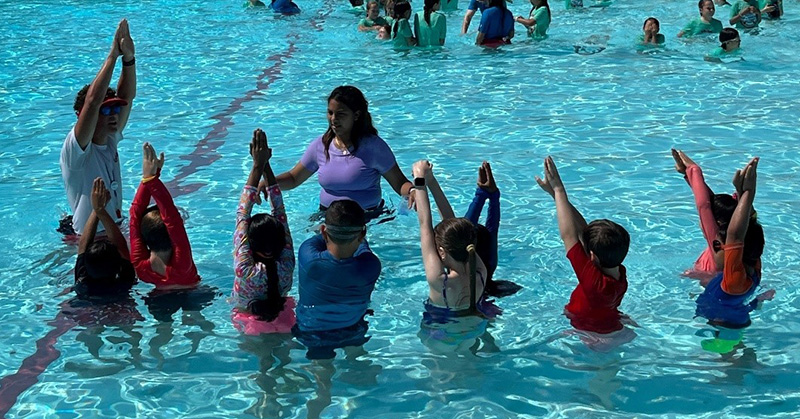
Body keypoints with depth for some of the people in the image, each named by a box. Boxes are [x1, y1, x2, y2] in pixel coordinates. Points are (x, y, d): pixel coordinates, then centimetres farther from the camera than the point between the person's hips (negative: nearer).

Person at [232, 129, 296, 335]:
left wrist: (257, 166, -27)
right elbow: (280, 211, -23)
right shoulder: (286, 266, -27)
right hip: (282, 322, 2)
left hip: (248, 324, -2)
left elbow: (242, 212, -30)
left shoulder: (244, 270, -34)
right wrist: (266, 165, -21)